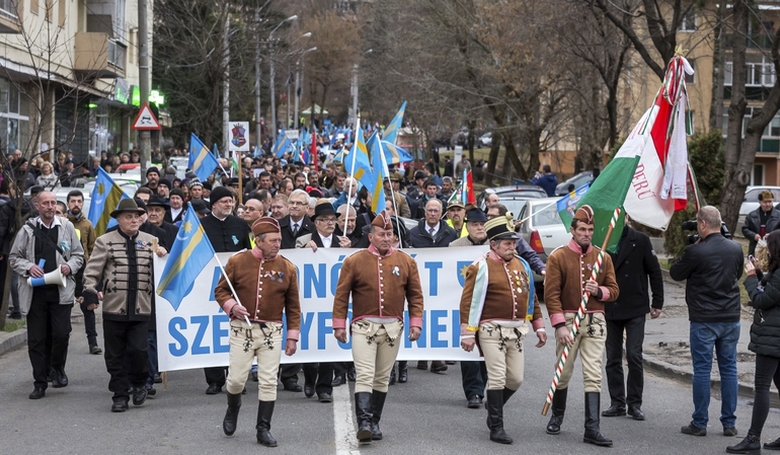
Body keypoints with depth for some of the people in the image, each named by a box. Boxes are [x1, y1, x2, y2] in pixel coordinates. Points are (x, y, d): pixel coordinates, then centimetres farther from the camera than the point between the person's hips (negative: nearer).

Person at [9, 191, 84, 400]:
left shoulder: (67, 227, 5)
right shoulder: (28, 229, 2)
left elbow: (78, 255, 12)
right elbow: (14, 257, 8)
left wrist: (70, 266, -8)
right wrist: (28, 267, -10)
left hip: (61, 290, 0)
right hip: (35, 291, 0)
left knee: (61, 333, -8)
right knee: (36, 339, 2)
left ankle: (57, 367, 21)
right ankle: (40, 382, 12)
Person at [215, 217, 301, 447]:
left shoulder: (287, 268, 2)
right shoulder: (237, 262, -3)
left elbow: (293, 305, 6)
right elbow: (220, 290, 4)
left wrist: (292, 336, 4)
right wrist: (231, 306, -16)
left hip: (272, 331, 1)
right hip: (242, 329, -1)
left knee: (268, 382, 0)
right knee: (236, 378, 3)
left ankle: (263, 429, 9)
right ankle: (233, 410, 35)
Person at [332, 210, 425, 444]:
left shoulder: (406, 261, 5)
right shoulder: (354, 261, -2)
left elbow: (415, 295, 8)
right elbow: (341, 295, 1)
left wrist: (415, 322, 1)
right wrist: (339, 324, -3)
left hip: (393, 328, 3)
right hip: (364, 327, -3)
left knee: (382, 379, 10)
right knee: (365, 377, -12)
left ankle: (375, 423, 19)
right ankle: (364, 424, -16)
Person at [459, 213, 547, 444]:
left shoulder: (522, 265, 11)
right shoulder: (481, 267, -8)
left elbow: (531, 297, 19)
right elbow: (469, 301, -10)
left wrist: (538, 326, 15)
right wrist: (467, 333, -14)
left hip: (517, 330, 6)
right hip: (492, 330, -6)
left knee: (516, 379, 8)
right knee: (497, 378, -6)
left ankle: (493, 409, 34)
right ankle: (496, 428, 2)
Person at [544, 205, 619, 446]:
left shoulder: (603, 258, 7)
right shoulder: (558, 257, -3)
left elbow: (614, 290, 9)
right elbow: (551, 293, -8)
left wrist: (599, 291, -14)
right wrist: (560, 325, -14)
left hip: (595, 321, 2)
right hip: (567, 320, -2)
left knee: (593, 376, -4)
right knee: (563, 372, 8)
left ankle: (592, 429, -5)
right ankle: (557, 417, 32)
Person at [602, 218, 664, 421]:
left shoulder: (640, 240, -3)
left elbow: (655, 272, 1)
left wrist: (657, 302, -1)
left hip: (635, 309, -2)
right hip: (609, 310, 3)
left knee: (634, 356, -5)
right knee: (613, 358, 7)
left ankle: (635, 403, 5)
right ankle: (617, 403, 16)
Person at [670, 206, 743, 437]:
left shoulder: (696, 251, -16)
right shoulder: (736, 249, 2)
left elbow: (676, 274, -1)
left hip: (703, 319, -5)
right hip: (731, 318, 5)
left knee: (702, 370, 2)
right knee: (729, 368, 10)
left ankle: (699, 423, 6)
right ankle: (729, 423, 13)